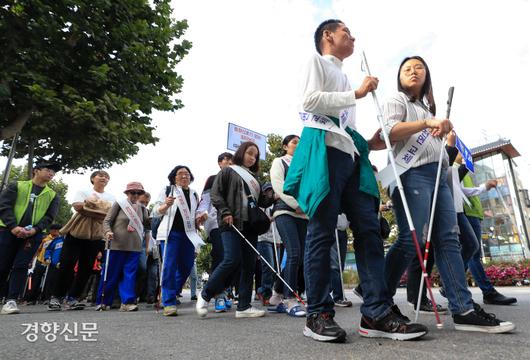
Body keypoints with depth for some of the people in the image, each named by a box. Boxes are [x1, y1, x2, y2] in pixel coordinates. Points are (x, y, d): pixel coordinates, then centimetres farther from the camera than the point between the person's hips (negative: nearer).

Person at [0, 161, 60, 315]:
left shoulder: (53, 195, 14)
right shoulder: (16, 186, 9)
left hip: (34, 235, 1)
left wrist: (35, 229, -13)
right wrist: (14, 226, -16)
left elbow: (49, 216, 4)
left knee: (20, 266, -6)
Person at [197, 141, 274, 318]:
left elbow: (261, 201, 22)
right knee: (232, 260, -16)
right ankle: (205, 295, 5)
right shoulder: (227, 172, 7)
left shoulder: (253, 178, 23)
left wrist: (274, 197, 2)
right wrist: (225, 212, -14)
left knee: (249, 265, 2)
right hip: (231, 224, -6)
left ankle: (244, 306, 9)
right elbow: (215, 193, -1)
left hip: (250, 225, 6)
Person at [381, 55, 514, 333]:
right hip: (412, 174, -8)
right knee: (411, 240, -16)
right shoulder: (396, 101, 9)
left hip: (437, 175, 8)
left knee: (448, 240, -1)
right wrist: (427, 123, -17)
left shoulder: (427, 107, 32)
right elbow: (390, 132, -11)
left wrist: (443, 128, 19)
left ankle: (463, 310, 0)